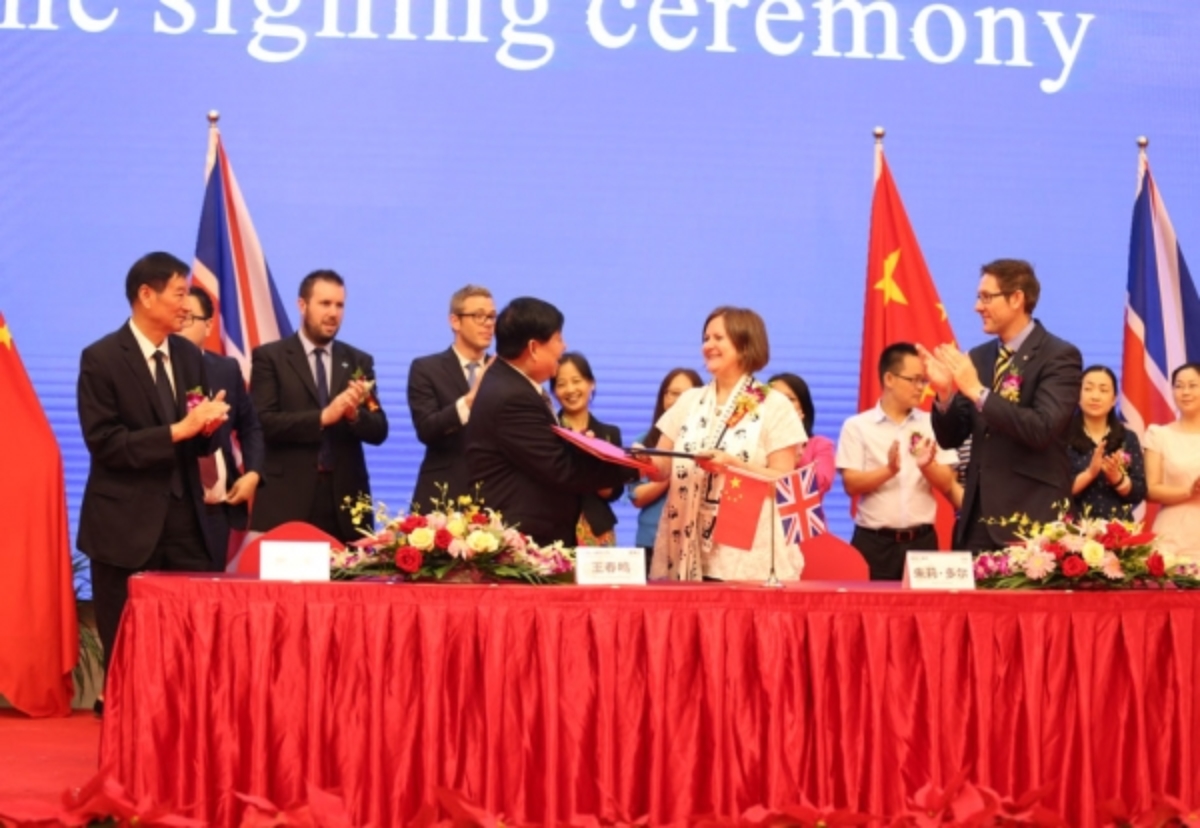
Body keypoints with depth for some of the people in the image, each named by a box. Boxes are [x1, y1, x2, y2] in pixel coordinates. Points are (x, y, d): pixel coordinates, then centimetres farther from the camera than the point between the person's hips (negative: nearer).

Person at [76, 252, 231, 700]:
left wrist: (207, 427, -9)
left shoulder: (189, 355, 11)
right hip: (126, 523, -5)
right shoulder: (100, 358, -9)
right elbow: (104, 443, -15)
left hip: (185, 518, 5)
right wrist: (177, 431, -21)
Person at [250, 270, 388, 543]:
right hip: (288, 498, -3)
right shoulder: (269, 356, 3)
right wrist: (322, 417, -18)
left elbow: (379, 431, 8)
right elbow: (263, 422, -9)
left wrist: (355, 414, -13)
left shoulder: (359, 361, 13)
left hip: (345, 497, 3)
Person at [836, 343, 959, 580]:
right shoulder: (857, 426, 1)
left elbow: (947, 484, 5)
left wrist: (927, 465, -16)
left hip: (922, 540, 2)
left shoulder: (932, 425, 9)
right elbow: (851, 485, -6)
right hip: (874, 542, -2)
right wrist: (888, 471, -23)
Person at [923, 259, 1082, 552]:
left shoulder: (1060, 356, -7)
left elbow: (1042, 429, -20)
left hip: (1032, 517, -6)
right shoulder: (977, 358, 11)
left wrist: (978, 391, -21)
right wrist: (945, 393, -8)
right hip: (978, 518, 6)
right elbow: (951, 438, 12)